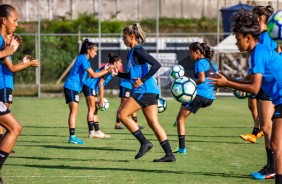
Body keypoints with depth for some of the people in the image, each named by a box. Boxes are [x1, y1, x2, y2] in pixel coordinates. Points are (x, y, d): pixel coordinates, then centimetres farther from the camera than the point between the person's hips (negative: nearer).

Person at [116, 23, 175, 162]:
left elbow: (156, 64, -21)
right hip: (150, 91, 10)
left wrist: (142, 80, -20)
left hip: (144, 90, -10)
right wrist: (117, 74, 20)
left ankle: (144, 142, -8)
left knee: (122, 114, -6)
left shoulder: (138, 50, -10)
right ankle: (169, 155, 1)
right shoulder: (132, 52, 20)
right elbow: (133, 75, 30)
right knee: (153, 123, 5)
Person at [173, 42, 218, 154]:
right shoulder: (211, 63, 17)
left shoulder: (200, 63, -7)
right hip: (210, 98, 9)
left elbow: (202, 79, -20)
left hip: (200, 94, -9)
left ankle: (182, 148, -7)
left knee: (180, 119, 0)